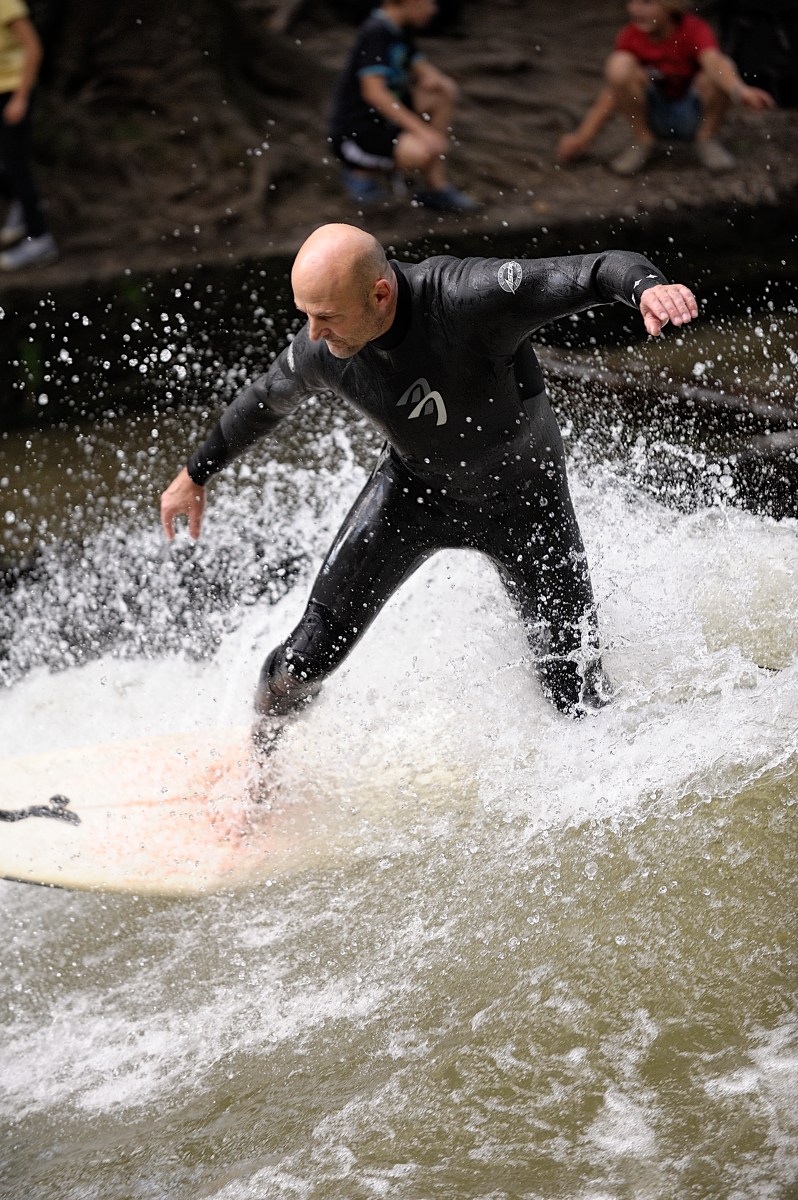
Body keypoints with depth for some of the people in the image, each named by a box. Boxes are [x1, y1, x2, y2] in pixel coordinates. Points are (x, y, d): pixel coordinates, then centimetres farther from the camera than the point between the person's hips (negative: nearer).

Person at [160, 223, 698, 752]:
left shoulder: (470, 296, -36)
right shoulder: (319, 351, -20)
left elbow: (602, 269, -37)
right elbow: (266, 399, 2)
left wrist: (647, 286, -61)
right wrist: (197, 474, 16)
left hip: (524, 495, -2)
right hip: (416, 486, 2)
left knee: (579, 697, -2)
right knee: (315, 648, -10)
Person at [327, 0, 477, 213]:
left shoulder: (401, 31, 8)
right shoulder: (376, 32, -19)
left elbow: (422, 67, 17)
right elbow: (373, 91, -28)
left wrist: (436, 79, -10)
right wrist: (421, 130, -32)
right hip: (353, 133, -10)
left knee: (444, 95, 2)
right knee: (422, 153, -31)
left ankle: (436, 187, 3)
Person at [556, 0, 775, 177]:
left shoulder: (693, 30, -20)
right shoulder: (631, 36, -11)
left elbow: (713, 62, -40)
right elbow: (613, 89, -11)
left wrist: (739, 91, -61)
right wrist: (583, 136, -20)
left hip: (694, 115, -2)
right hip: (653, 117, 2)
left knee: (720, 71, -32)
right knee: (620, 65, -26)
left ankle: (707, 139, -5)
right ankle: (642, 141, -6)